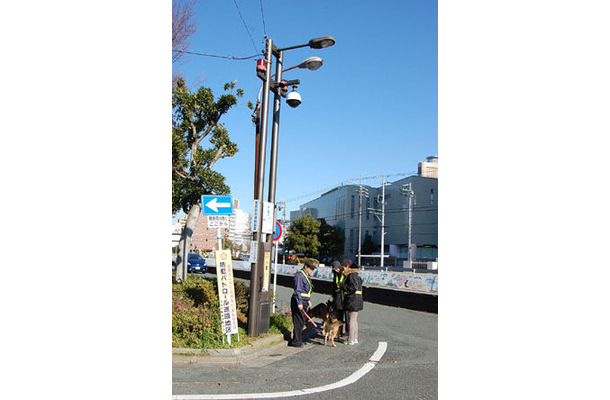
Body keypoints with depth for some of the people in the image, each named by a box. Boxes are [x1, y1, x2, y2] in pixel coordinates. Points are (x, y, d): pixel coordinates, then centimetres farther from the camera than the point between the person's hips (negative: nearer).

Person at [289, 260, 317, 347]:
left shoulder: (307, 275, 16)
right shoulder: (299, 275, -15)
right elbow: (297, 290, -20)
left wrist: (309, 300, 19)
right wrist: (299, 303, -23)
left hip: (304, 301, 9)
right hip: (298, 301, -9)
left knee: (302, 321, 12)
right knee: (299, 321, -7)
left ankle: (299, 339, 20)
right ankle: (296, 341, -2)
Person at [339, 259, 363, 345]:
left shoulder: (351, 276, -17)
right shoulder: (356, 275, 15)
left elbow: (353, 288, -25)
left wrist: (343, 286, -15)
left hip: (351, 302, -10)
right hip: (356, 301, 10)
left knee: (350, 320, -2)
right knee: (354, 320, 16)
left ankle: (351, 340, 4)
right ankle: (355, 339, 23)